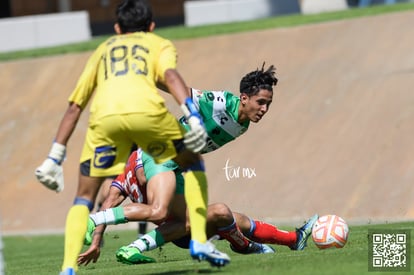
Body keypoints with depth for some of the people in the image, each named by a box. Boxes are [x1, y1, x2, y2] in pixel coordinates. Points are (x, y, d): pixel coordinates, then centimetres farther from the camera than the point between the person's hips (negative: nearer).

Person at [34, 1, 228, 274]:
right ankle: (199, 241, 12)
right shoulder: (160, 44, 31)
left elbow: (74, 107, 32)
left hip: (104, 115, 2)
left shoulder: (102, 50, 38)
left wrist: (54, 158, 32)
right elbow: (171, 76, 6)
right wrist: (194, 116, -7)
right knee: (193, 162, 24)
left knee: (84, 196, 17)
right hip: (146, 109, -2)